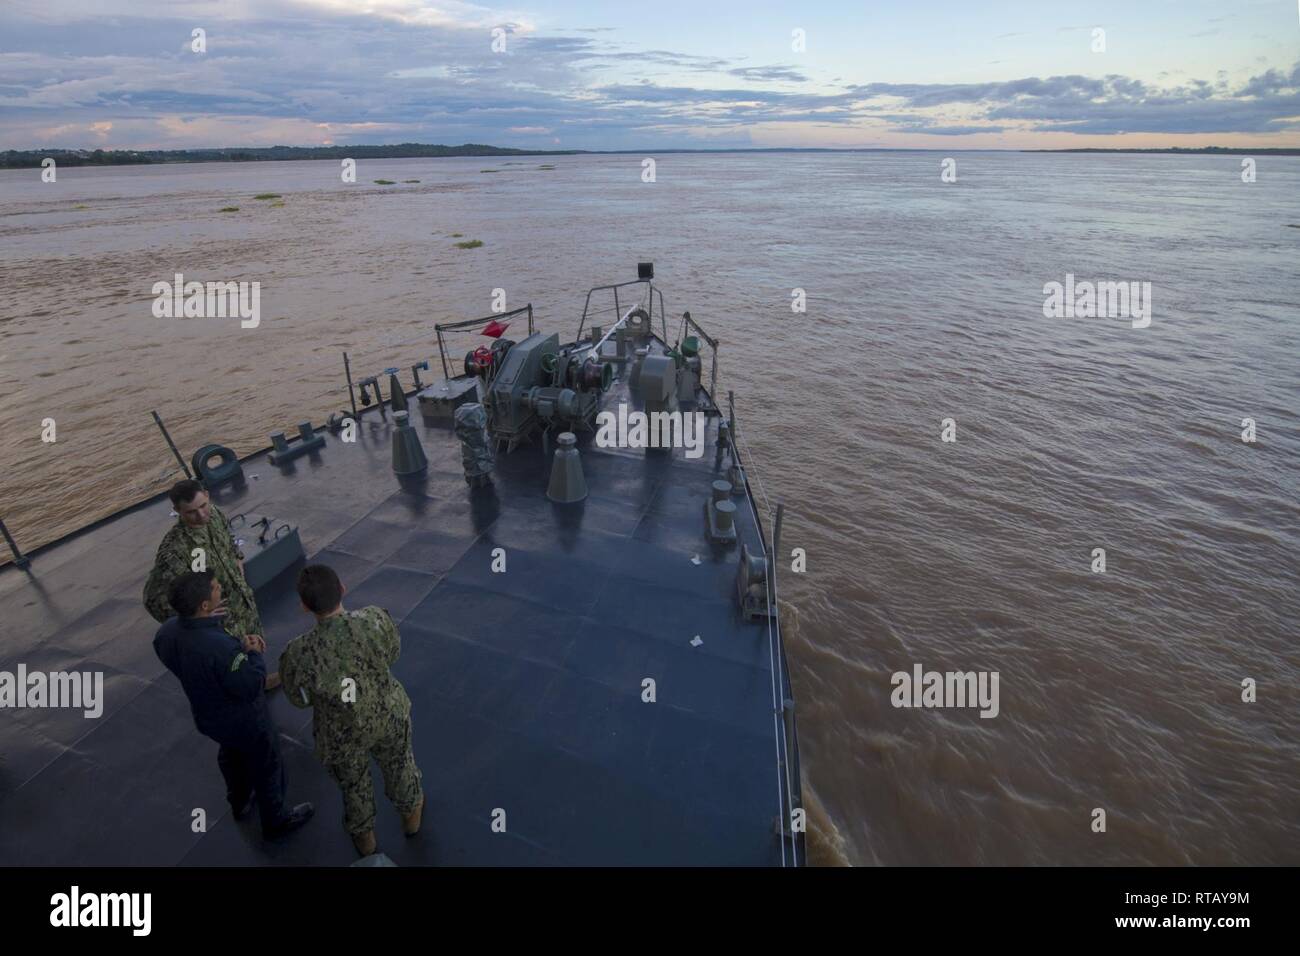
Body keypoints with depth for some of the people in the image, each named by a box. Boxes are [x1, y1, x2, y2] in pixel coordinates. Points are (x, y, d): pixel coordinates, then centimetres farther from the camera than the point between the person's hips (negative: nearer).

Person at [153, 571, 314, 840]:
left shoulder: (166, 631, -18)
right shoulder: (221, 647, -43)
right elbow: (251, 688, -30)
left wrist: (239, 645, -8)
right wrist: (253, 654, -16)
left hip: (207, 716, 7)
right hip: (243, 721, -7)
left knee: (231, 755, 35)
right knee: (267, 767, 20)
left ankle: (240, 802, 61)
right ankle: (275, 821, 43)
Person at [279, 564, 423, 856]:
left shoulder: (298, 654, -35)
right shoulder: (377, 619, -31)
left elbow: (299, 699, -11)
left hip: (342, 735, -1)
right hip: (389, 716, 1)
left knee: (353, 783, 31)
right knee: (398, 765, 33)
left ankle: (364, 837, 60)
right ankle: (410, 815, 62)